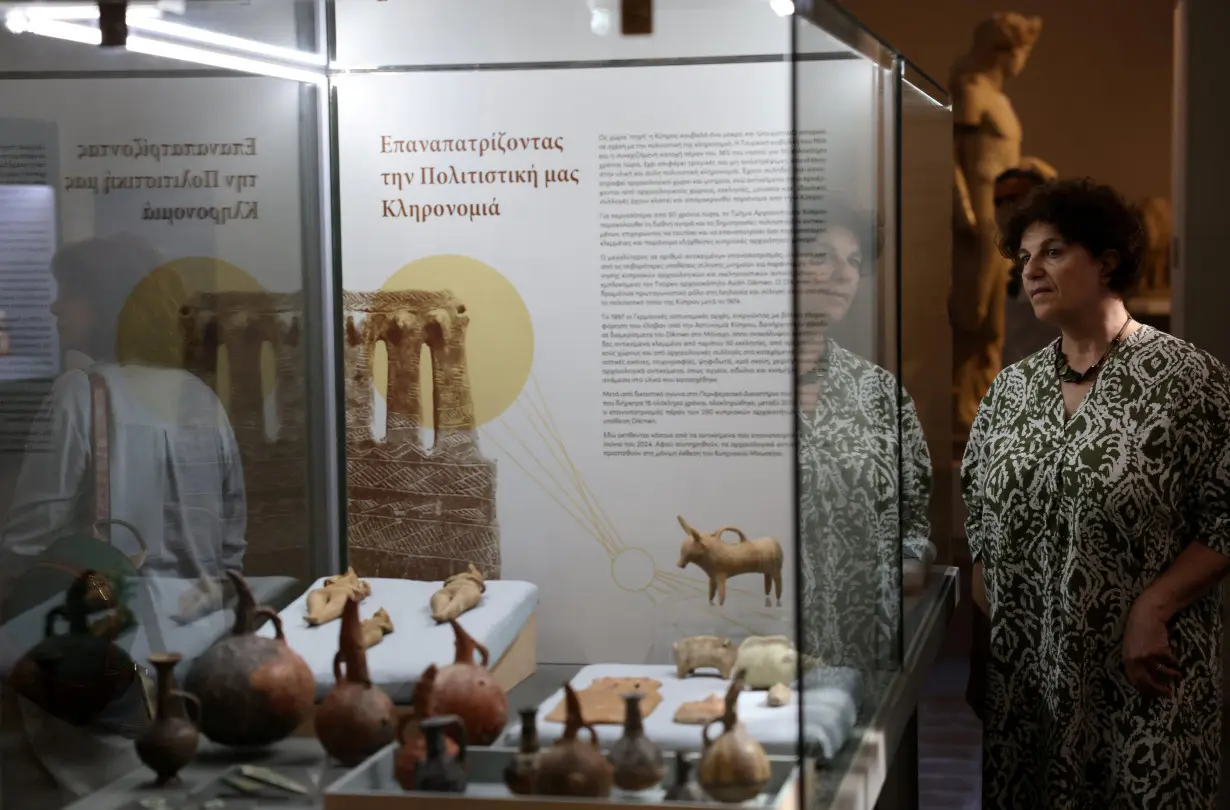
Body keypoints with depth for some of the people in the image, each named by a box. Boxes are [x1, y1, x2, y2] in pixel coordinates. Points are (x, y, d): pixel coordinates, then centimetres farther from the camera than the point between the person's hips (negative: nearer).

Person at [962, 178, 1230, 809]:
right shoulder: (1010, 389, 10)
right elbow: (976, 516, 14)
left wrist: (1152, 609, -15)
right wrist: (986, 623, 3)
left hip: (1141, 679, -4)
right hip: (1021, 673, 4)